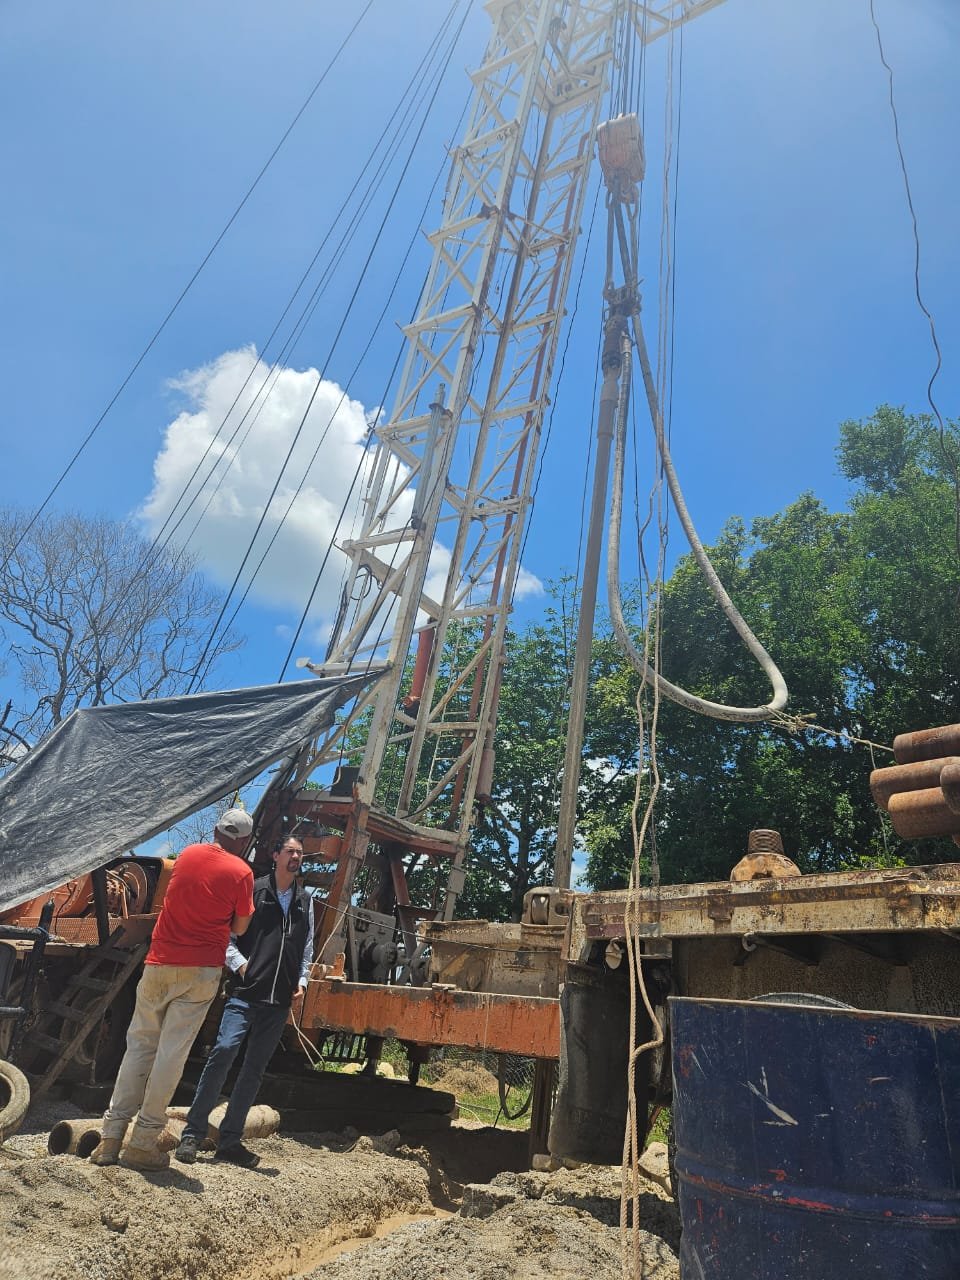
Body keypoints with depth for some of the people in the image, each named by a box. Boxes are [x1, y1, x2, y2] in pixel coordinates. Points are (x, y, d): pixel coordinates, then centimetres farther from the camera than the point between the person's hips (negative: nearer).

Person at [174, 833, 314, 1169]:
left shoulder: (305, 901, 13)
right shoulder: (253, 890, -1)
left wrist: (302, 983, 9)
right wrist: (239, 963, -11)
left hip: (279, 1000, 4)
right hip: (246, 992, -4)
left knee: (255, 1068, 9)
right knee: (224, 1051, -15)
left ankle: (229, 1140, 19)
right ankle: (193, 1133, -1)